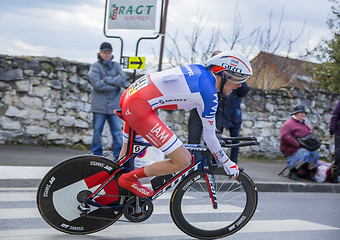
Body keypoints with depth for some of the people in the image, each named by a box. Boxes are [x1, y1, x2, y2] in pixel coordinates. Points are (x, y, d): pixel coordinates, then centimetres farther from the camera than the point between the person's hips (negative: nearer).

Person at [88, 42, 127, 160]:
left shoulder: (116, 66, 14)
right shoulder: (95, 66, 4)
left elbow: (123, 80, -3)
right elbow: (97, 84, -10)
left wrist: (106, 79, -10)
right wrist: (115, 82, -7)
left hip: (114, 105, 2)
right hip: (99, 105, -2)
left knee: (117, 131, -2)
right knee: (97, 131, 2)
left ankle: (119, 156, 2)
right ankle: (96, 154, 13)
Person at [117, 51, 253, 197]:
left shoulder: (200, 70, 11)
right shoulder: (209, 94, -14)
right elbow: (209, 136, -4)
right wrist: (227, 163, 10)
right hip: (139, 109, -10)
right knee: (183, 162, -7)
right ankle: (129, 179, 5)